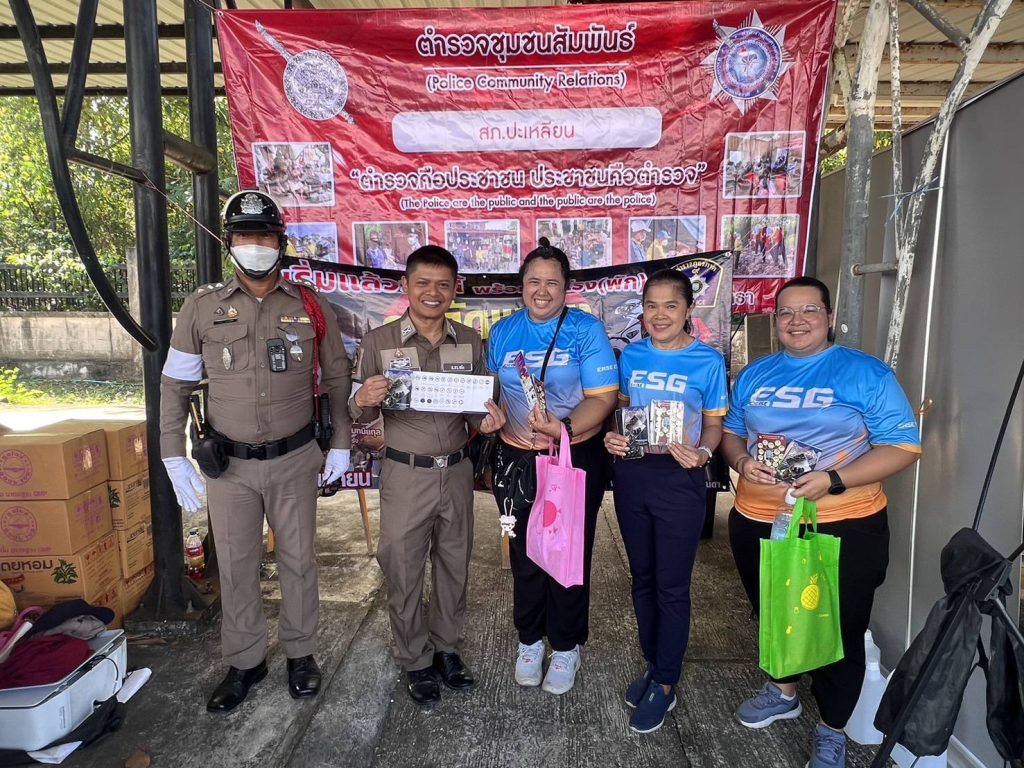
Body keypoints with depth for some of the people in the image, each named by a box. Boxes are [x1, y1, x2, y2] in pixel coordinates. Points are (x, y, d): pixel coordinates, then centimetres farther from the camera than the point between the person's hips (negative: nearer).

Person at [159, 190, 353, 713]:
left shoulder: (310, 308, -2)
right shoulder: (202, 307, -2)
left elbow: (336, 379, 5)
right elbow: (175, 384, 4)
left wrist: (341, 444, 3)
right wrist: (173, 456, -1)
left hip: (295, 460, 0)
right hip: (228, 464, 1)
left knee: (298, 559, 12)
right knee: (235, 566, 12)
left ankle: (300, 653, 33)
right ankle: (244, 662, 32)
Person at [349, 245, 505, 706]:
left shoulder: (470, 341, 1)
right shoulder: (379, 342, -7)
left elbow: (478, 407, 8)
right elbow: (359, 416, -4)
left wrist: (487, 420, -15)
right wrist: (363, 400, -27)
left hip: (457, 472, 3)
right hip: (405, 475, -2)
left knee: (454, 566, 17)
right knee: (403, 572, 10)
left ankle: (448, 649, 39)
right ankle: (415, 662, 32)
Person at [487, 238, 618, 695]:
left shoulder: (586, 330, -8)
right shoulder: (502, 332, 4)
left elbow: (603, 397, -13)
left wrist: (565, 428, -29)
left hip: (576, 458, -3)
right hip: (516, 458, 3)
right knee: (524, 554, 15)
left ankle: (566, 646, 32)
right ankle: (530, 639, 37)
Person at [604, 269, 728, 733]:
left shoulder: (708, 361, -7)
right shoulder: (631, 356, 3)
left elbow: (714, 425, -2)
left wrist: (702, 452, -22)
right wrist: (612, 437, -9)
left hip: (679, 480, -4)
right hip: (631, 474, 4)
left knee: (671, 586, 7)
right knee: (643, 578, 17)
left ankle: (665, 685, 26)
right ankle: (654, 665, 38)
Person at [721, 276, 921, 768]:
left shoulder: (866, 373, -8)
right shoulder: (754, 374, 7)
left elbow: (903, 447, -11)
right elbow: (731, 431, 13)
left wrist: (834, 481, -24)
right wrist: (741, 461, -10)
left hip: (842, 528, -4)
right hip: (756, 523, 5)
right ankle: (783, 692, 50)